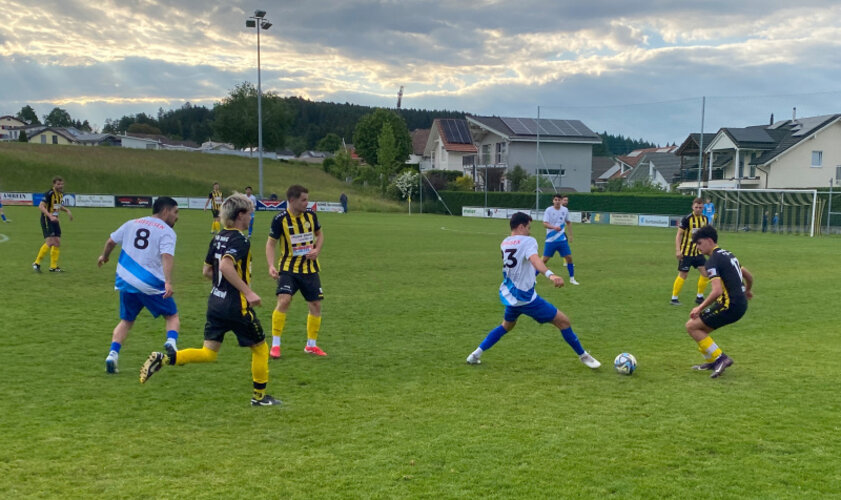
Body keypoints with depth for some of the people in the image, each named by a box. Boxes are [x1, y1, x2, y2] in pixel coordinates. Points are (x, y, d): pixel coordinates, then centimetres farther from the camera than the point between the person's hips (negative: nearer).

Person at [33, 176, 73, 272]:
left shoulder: (61, 194, 10)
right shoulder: (49, 194, -16)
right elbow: (41, 206, -23)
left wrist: (67, 210, 10)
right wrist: (50, 216, -33)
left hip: (55, 220, 8)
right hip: (47, 220, -8)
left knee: (57, 243, 6)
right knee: (50, 242, -17)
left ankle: (53, 267, 13)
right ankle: (37, 263, -5)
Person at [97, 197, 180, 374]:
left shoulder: (132, 224, 14)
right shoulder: (166, 232, -3)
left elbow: (111, 241, 22)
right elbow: (167, 256, -19)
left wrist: (104, 256, 42)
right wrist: (168, 282, -30)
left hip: (126, 281, 5)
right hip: (151, 284, -4)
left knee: (126, 321, 19)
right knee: (172, 316, 11)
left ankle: (113, 354, 1)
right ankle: (171, 341, -18)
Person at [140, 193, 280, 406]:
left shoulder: (218, 238, 10)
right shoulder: (240, 240, -15)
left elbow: (207, 271, 16)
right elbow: (226, 266, -31)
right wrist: (248, 292, -27)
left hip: (215, 301, 8)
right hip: (236, 306, -8)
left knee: (208, 353, 11)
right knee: (260, 348, 10)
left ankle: (163, 358, -6)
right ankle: (259, 396, 17)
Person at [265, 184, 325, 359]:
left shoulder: (311, 215, -2)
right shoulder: (280, 219, -13)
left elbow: (319, 234, 14)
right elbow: (271, 243, -6)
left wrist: (317, 250, -5)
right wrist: (271, 265, -19)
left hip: (309, 268, 4)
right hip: (288, 268, -4)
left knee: (316, 305, 5)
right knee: (283, 301, -21)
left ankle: (311, 344, 23)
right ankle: (275, 344, -7)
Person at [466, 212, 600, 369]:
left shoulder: (504, 243, 9)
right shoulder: (528, 241, -14)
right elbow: (535, 259, -36)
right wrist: (550, 274, -53)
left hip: (508, 295, 8)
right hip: (526, 297, -8)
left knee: (507, 325, 32)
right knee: (563, 321, 3)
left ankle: (475, 355, 24)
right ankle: (583, 356, 12)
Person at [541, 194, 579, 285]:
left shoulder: (565, 210, 3)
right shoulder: (549, 210, -9)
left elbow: (568, 223, 17)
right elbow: (545, 224, -19)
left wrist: (570, 235, 14)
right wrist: (554, 227, -36)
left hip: (562, 240, 3)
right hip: (550, 240, -3)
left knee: (569, 258, 0)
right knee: (545, 259, -3)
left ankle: (572, 278, 15)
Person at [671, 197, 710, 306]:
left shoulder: (705, 219, 5)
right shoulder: (687, 219, -13)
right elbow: (679, 235, -12)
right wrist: (678, 250, -19)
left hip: (698, 251, 6)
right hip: (686, 252, -6)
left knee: (705, 272, 0)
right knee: (683, 275, -3)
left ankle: (699, 297, 16)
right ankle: (674, 298, 8)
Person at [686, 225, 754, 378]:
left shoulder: (713, 260, -14)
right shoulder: (727, 255, 15)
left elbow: (717, 291, -24)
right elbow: (749, 276, 27)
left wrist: (700, 308, -14)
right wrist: (747, 291, 46)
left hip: (730, 306, -10)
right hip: (741, 304, 10)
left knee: (692, 326, -4)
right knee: (700, 327, 18)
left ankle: (720, 358, -4)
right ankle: (712, 361, 23)